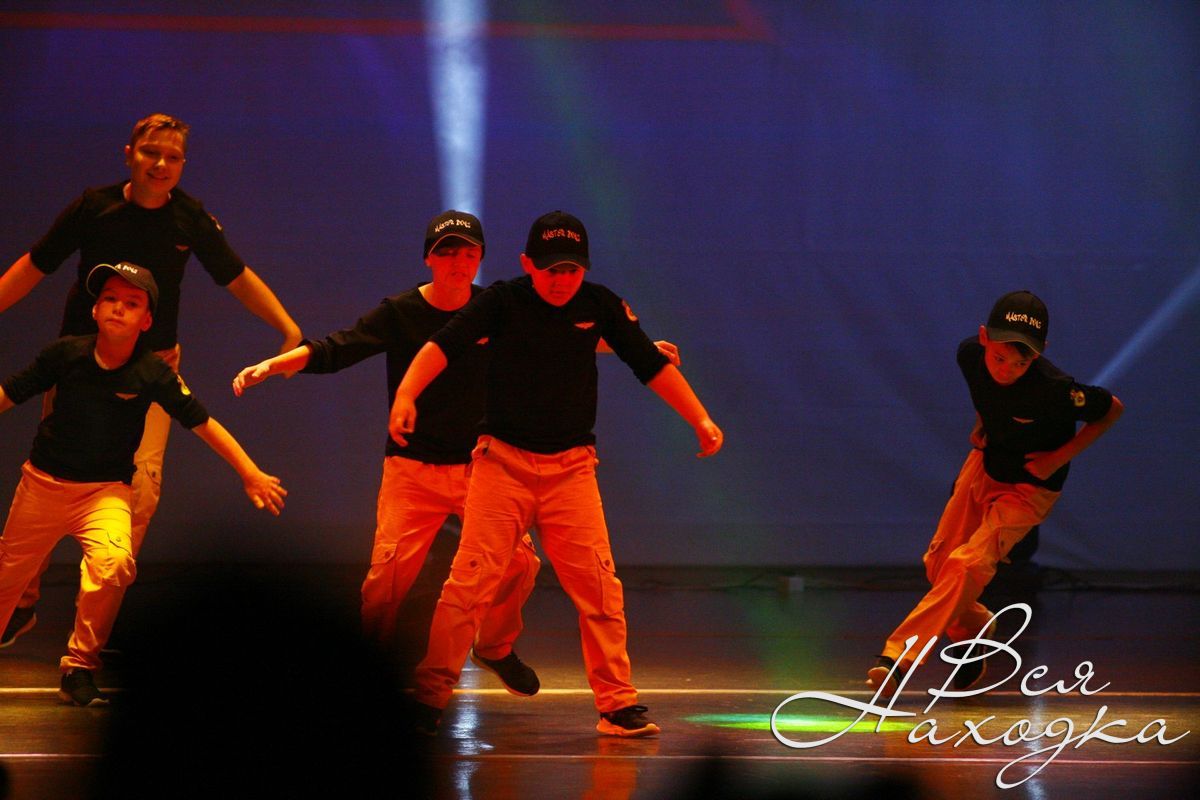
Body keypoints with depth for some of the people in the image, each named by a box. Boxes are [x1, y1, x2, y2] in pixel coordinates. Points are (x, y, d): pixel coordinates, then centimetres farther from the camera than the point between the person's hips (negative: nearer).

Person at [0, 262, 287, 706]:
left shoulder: (154, 374, -13)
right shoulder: (66, 354, -11)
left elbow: (203, 424, -7)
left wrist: (251, 474, -10)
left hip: (106, 490, -1)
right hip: (44, 482, 1)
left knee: (113, 561, -28)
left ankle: (79, 668, -12)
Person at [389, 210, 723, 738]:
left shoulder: (599, 305, 2)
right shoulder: (503, 301, -5)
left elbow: (651, 364, 6)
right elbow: (444, 345, -17)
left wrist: (700, 420, 0)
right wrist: (406, 393, -34)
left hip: (571, 467, 2)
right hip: (502, 461, -2)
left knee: (600, 589, -4)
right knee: (469, 583, -9)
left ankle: (618, 705, 4)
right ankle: (428, 696, -3)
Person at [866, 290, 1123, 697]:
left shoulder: (1053, 388, -35)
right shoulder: (970, 354, -20)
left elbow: (1112, 409, -16)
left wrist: (1060, 457, -20)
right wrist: (981, 424, -1)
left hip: (1029, 487, -6)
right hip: (984, 464, 6)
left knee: (967, 564, -21)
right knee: (939, 562, 8)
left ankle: (900, 656, -21)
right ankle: (974, 627, 35)